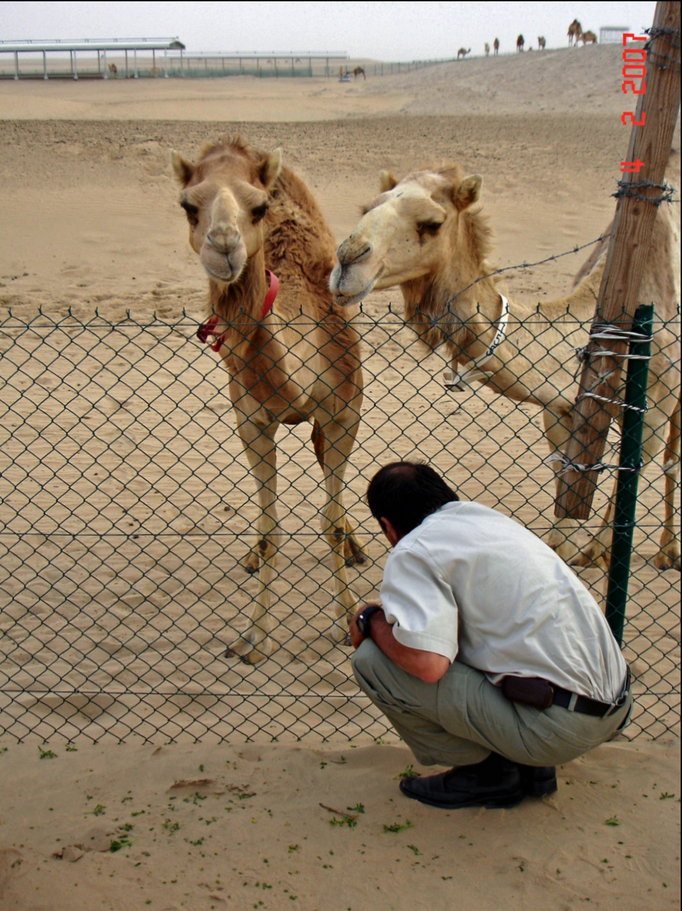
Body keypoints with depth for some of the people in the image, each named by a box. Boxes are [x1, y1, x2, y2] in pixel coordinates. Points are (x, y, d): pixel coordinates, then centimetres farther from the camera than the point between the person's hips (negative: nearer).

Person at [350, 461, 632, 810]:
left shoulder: (412, 552, -8)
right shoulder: (493, 518, 17)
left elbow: (427, 662, -22)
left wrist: (372, 620, -2)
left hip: (555, 726, -9)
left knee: (372, 661, -6)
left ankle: (486, 772, 6)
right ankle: (531, 767, 18)